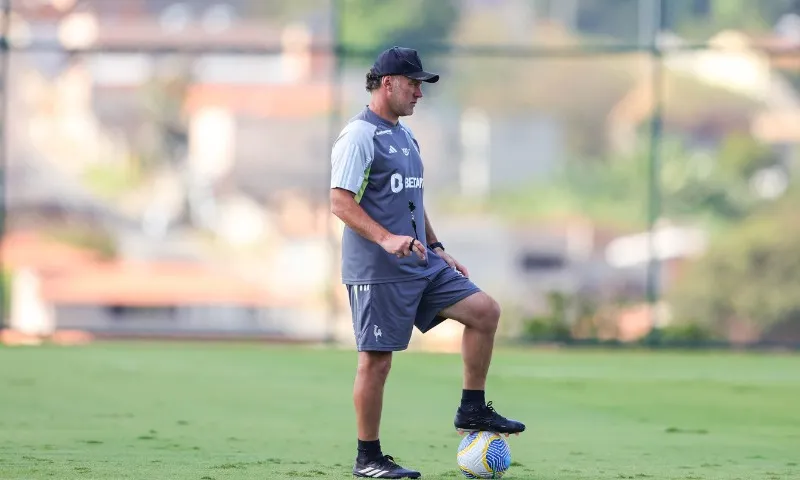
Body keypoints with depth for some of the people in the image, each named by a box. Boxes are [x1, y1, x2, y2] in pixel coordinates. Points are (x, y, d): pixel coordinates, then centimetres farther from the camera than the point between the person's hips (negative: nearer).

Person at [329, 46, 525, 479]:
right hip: (376, 271, -9)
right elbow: (340, 202, -19)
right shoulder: (359, 136, -12)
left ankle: (472, 410, 7)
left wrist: (436, 248, 22)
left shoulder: (405, 135, 17)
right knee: (376, 360, -4)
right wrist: (386, 239, -30)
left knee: (484, 310, -2)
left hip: (421, 264, 9)